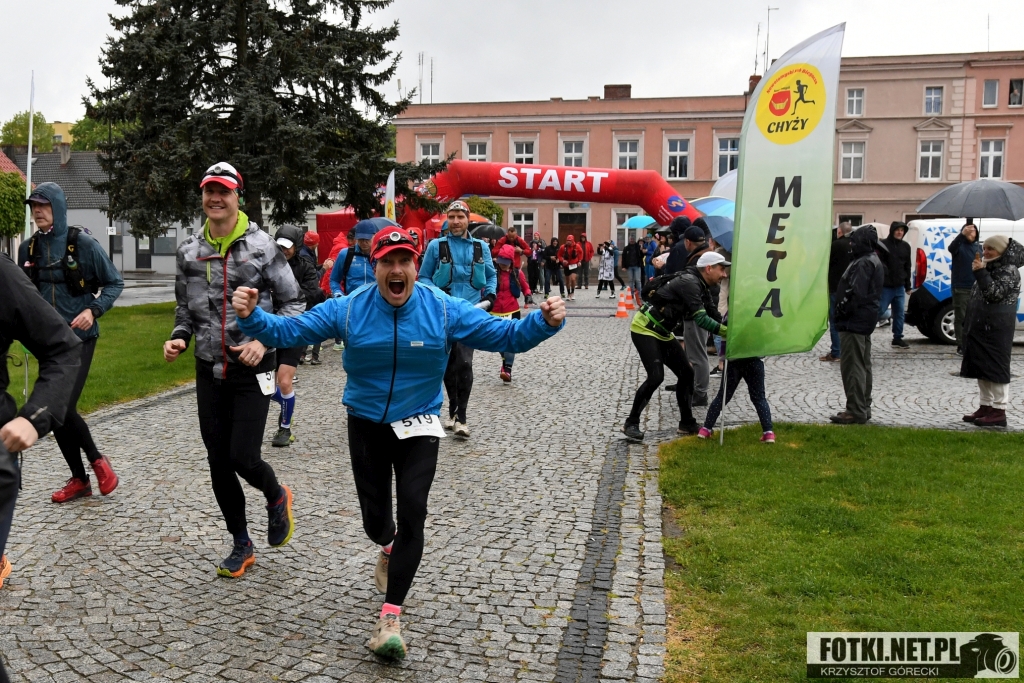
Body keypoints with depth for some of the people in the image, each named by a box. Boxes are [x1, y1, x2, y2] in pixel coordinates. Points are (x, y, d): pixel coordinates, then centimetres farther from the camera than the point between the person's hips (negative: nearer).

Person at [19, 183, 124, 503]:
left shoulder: (83, 243, -8)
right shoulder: (28, 248, 4)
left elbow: (114, 283, -3)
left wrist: (94, 311, -17)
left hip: (79, 339, -5)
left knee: (64, 409, -14)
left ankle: (97, 461, 13)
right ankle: (79, 480, 21)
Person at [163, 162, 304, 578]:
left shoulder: (261, 246, -8)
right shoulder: (190, 251, 5)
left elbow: (293, 304, -4)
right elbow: (185, 307, 17)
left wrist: (265, 340, -17)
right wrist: (178, 338, -1)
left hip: (251, 371, -4)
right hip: (209, 371, 5)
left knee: (243, 457, -10)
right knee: (218, 462, 8)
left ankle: (277, 498, 26)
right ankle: (241, 545, 26)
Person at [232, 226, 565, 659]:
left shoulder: (444, 309, -14)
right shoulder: (347, 310, -12)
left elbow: (505, 335, -14)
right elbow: (287, 331, -11)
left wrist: (544, 323, -32)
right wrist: (251, 317, -31)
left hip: (418, 426, -1)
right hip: (366, 425, 2)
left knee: (412, 511, -17)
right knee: (374, 517, 11)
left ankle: (390, 617, -6)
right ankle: (390, 548, 51)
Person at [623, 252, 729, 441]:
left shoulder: (702, 287, 7)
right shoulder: (689, 282, -23)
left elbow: (714, 316, 6)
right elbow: (701, 319, -30)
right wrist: (728, 332, -27)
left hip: (662, 333, 10)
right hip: (644, 329, -10)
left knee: (686, 373, 8)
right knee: (656, 377, -19)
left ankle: (687, 423, 19)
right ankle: (631, 423, -5)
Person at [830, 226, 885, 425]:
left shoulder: (864, 264, -17)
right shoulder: (873, 261, 17)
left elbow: (855, 294, -24)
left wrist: (842, 312, -13)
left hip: (855, 321, -11)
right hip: (865, 321, 11)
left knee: (852, 366, -9)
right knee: (863, 365, 15)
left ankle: (856, 411, -7)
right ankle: (863, 408, 23)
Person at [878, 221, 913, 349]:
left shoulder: (906, 246, 12)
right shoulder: (883, 244, -6)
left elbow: (907, 267, 16)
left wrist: (908, 286, 15)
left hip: (900, 287, 6)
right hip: (886, 287, -6)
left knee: (900, 313, 9)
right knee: (879, 311, -5)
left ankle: (898, 338, 17)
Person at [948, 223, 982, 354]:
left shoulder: (978, 247, 13)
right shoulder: (959, 245, -5)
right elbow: (951, 248, -32)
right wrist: (962, 235, -47)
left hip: (975, 288, 5)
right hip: (960, 288, -5)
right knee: (960, 318, -1)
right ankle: (961, 346, 2)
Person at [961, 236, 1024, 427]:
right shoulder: (989, 267, 18)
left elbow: (994, 293, -23)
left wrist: (980, 273, -23)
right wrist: (970, 323, 23)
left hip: (996, 328, -10)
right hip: (980, 326, 10)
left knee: (996, 368, -7)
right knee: (981, 367, 11)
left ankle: (999, 411, -4)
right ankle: (985, 406, 18)